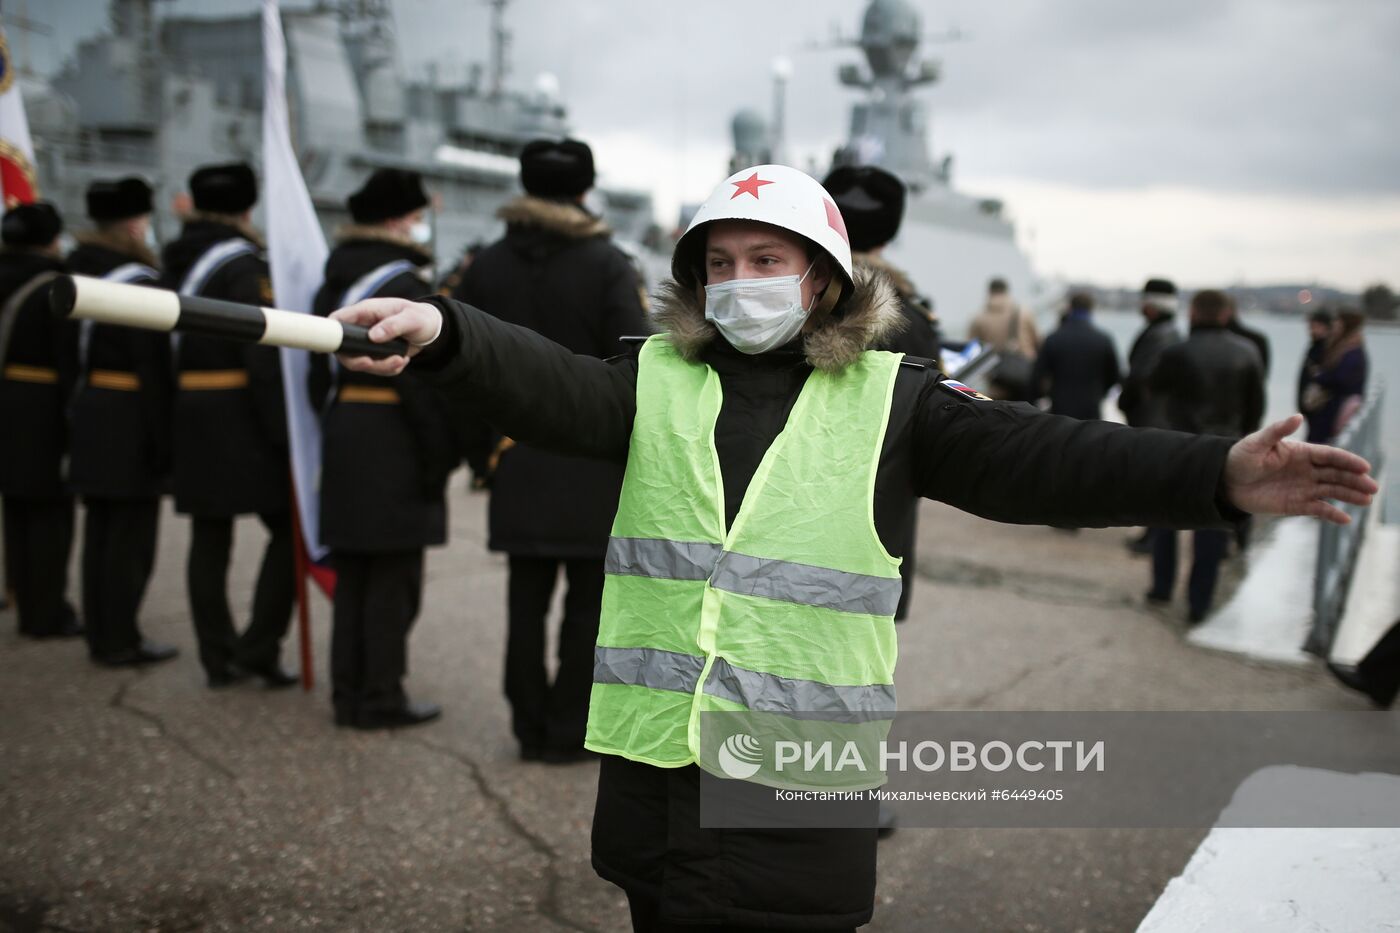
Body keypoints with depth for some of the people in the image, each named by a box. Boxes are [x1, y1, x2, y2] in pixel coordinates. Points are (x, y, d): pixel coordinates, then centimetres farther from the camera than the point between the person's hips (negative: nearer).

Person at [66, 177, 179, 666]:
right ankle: (119, 640, 8)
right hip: (130, 420, -8)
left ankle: (99, 632, 24)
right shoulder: (139, 282, -17)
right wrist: (164, 441, -15)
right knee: (131, 534, 1)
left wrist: (77, 407, 17)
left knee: (99, 528, 15)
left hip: (89, 413, 8)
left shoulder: (79, 272, 8)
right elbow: (152, 368, -19)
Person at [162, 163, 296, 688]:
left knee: (208, 538, 9)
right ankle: (260, 647, -2)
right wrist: (283, 429, -15)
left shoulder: (177, 264, 12)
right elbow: (262, 354, -18)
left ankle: (218, 657, 15)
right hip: (241, 419, -8)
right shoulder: (241, 264, -12)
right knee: (289, 528, 1)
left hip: (188, 416, 8)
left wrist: (172, 422, 18)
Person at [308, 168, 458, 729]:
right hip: (394, 444, -8)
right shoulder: (405, 284, -13)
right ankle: (381, 698, 6)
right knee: (393, 579, 0)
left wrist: (334, 426, 19)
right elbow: (423, 381, -18)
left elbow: (319, 373, 16)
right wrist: (441, 456, -13)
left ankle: (348, 693, 20)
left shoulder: (335, 282, 14)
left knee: (352, 576, 13)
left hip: (342, 436, 9)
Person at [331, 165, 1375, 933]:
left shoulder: (889, 399, -1)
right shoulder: (657, 380, 4)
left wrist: (1218, 474, -25)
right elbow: (546, 382, -13)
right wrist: (440, 330, -34)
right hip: (656, 761, 2)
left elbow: (1035, 455, -12)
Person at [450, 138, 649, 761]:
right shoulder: (606, 264, -7)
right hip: (594, 460, -4)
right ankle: (570, 731, 10)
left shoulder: (488, 264, 5)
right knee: (589, 602, 6)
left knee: (527, 599, 11)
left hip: (518, 459, 4)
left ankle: (530, 727, 19)